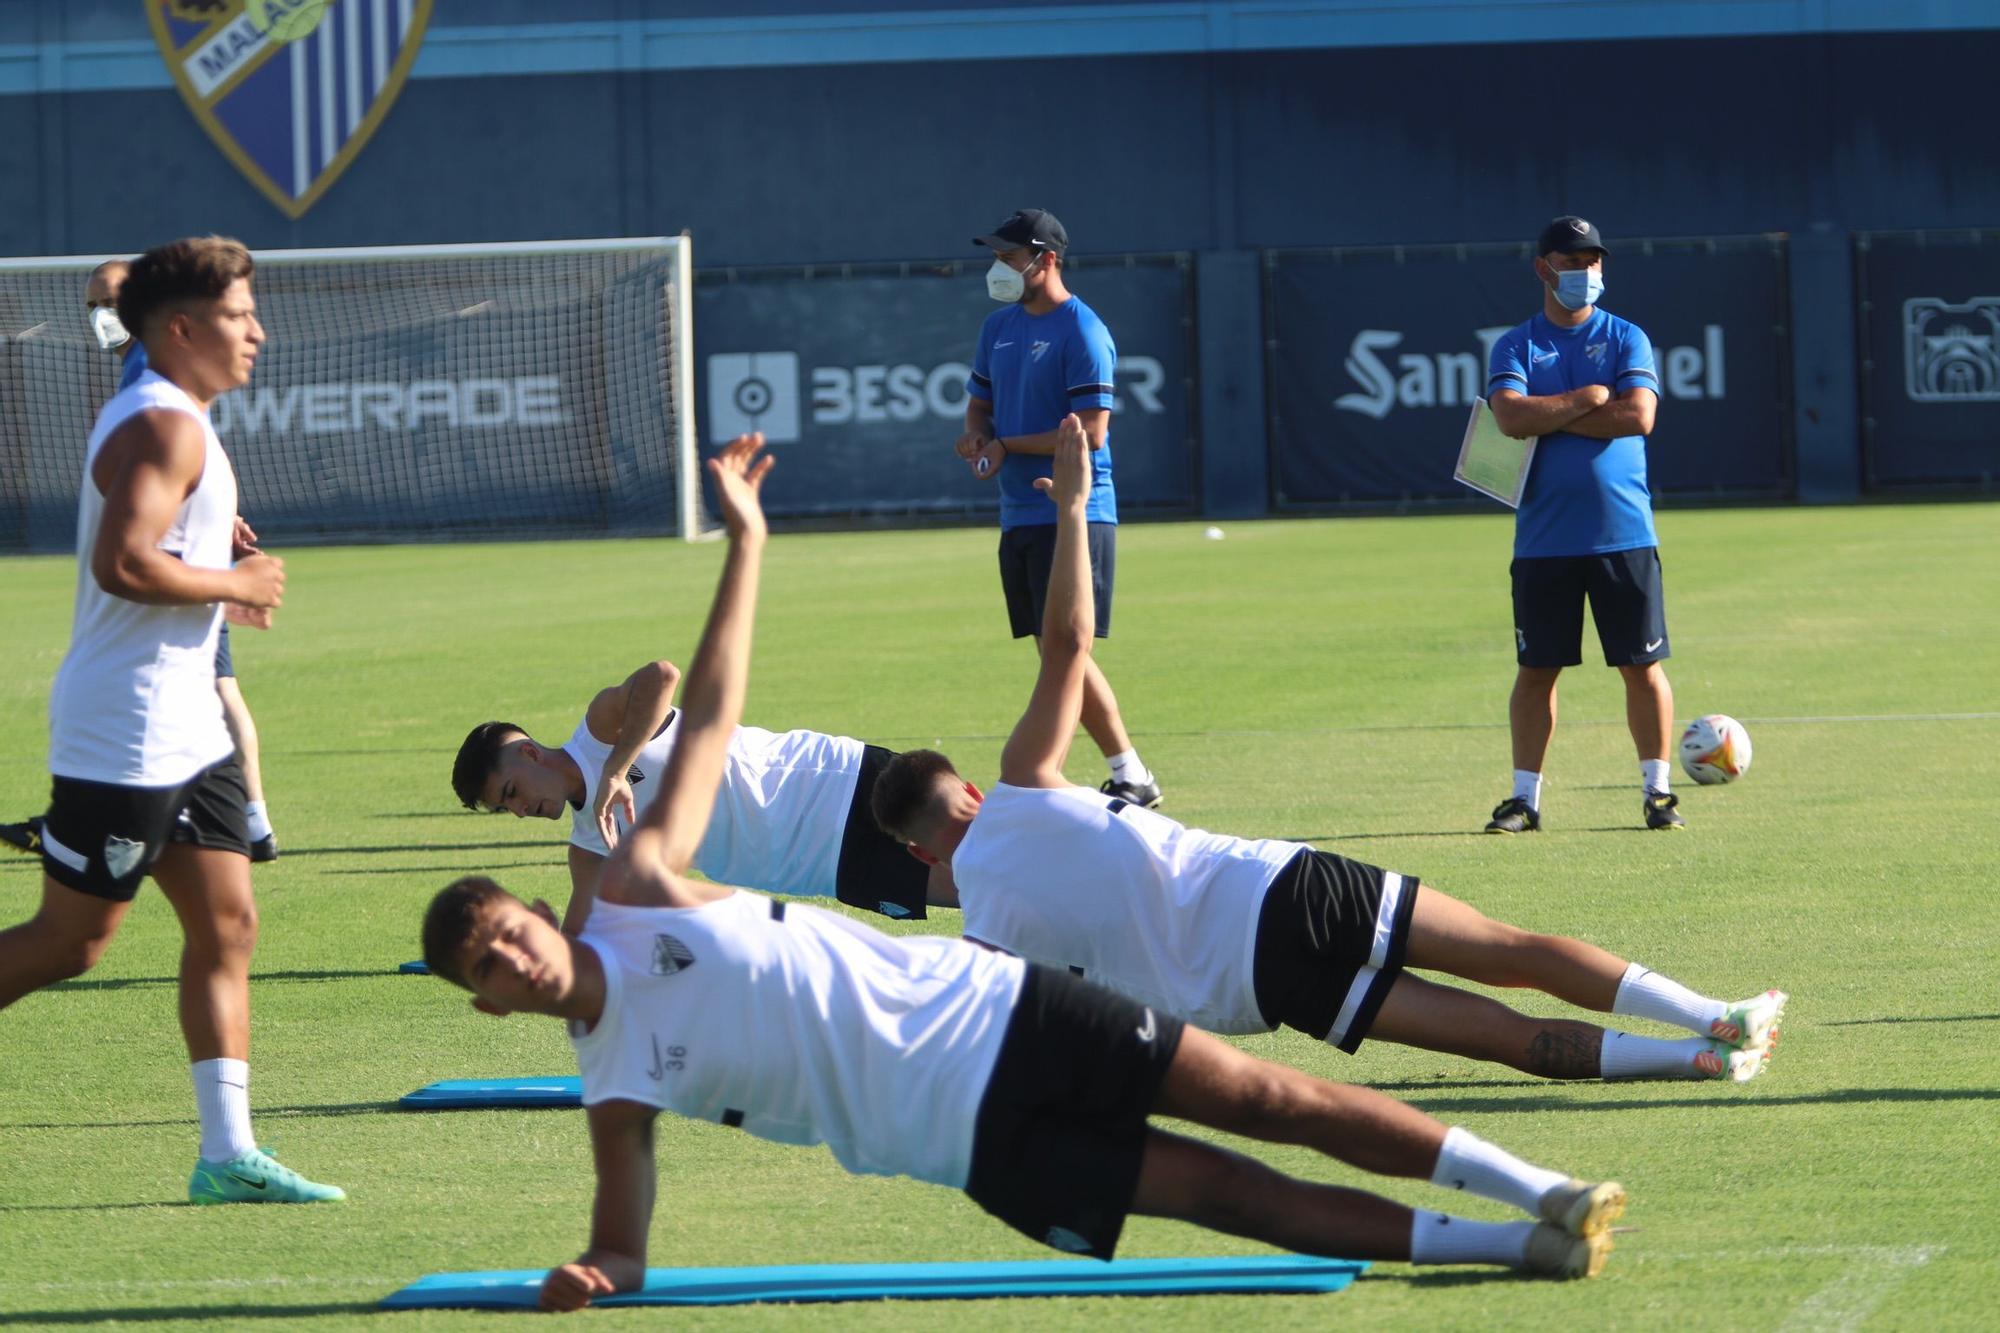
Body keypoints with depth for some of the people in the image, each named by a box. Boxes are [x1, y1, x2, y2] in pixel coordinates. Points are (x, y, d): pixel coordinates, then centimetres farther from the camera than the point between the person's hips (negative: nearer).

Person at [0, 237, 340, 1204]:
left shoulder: (168, 423, 17)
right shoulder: (165, 428, -17)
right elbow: (121, 563, -29)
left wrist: (221, 558, 13)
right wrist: (234, 584, -16)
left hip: (183, 728, 10)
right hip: (124, 734, -10)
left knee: (227, 926, 5)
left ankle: (228, 1152, 4)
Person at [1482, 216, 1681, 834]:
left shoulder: (1626, 338, 6)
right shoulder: (1516, 346, 7)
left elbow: (1638, 415, -10)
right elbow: (1512, 416, -11)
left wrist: (1550, 415, -8)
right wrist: (1589, 399, -9)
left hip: (1623, 533, 0)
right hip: (1543, 540, 0)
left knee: (1643, 666, 0)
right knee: (1535, 670, 3)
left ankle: (1657, 790, 7)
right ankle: (1525, 797, 9)